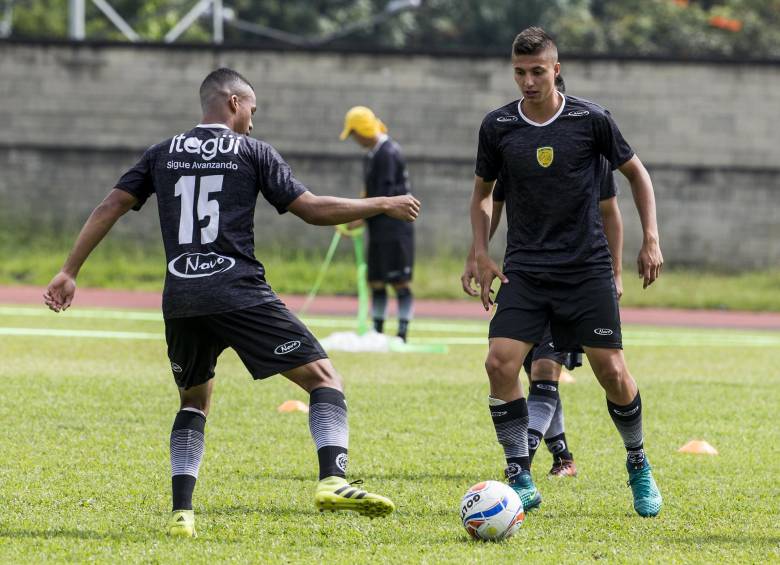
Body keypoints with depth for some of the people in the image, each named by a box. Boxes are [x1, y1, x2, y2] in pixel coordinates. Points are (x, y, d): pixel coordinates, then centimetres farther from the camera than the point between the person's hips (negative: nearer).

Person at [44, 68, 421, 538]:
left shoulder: (163, 155, 15)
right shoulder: (252, 152, 4)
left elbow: (109, 208, 11)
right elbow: (312, 209, 1)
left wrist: (69, 272, 15)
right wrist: (383, 206, 12)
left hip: (181, 301, 5)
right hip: (241, 296, -5)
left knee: (195, 401, 24)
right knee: (323, 376, 0)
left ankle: (181, 513, 8)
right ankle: (333, 479, -22)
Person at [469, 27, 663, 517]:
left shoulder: (591, 120, -5)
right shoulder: (497, 126, 0)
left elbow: (635, 172, 9)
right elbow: (483, 192, 15)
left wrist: (651, 239, 2)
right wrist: (482, 254, 4)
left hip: (588, 269, -1)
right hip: (525, 270, 1)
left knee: (612, 371, -4)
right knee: (501, 362, -16)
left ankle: (639, 467, 21)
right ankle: (521, 480, -7)